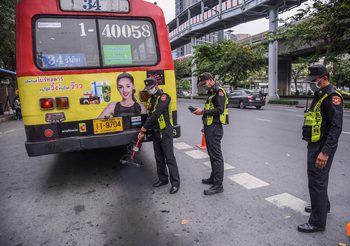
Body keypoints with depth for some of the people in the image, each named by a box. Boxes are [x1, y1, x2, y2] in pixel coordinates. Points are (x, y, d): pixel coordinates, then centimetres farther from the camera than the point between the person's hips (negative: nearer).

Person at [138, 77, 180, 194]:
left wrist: (143, 128, -14)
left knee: (169, 158, -6)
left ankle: (175, 182, 2)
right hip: (155, 132, 8)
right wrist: (143, 131, 5)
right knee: (159, 157, 14)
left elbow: (156, 114, -21)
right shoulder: (151, 99, 14)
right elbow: (150, 115, 14)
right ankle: (163, 179, 27)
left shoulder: (164, 97, -13)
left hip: (165, 132, -8)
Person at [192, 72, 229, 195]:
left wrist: (203, 111, -17)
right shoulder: (211, 92, 20)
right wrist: (201, 111, 10)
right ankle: (214, 178, 31)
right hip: (210, 127, 10)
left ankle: (218, 185, -1)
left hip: (215, 128, -10)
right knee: (212, 154, 17)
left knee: (216, 155, -7)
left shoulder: (219, 91, -10)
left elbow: (219, 110, -20)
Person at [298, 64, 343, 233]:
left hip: (322, 148, -10)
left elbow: (336, 127, -23)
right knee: (317, 179, 24)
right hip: (314, 145, 10)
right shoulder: (319, 95, 14)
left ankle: (317, 222, 9)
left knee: (317, 182, -3)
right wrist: (313, 145, 18)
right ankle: (322, 206, 44)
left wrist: (325, 152, -27)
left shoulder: (332, 97, -16)